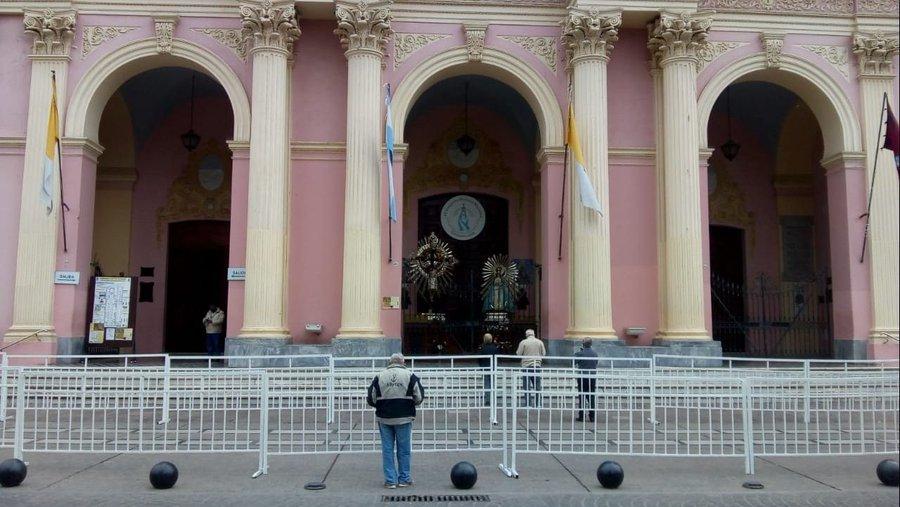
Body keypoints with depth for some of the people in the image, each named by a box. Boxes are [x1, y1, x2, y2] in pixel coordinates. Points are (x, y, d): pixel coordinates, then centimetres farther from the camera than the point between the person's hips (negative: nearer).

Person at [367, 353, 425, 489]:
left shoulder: (379, 376, 4)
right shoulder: (410, 376, -1)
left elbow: (371, 399, 4)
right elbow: (419, 397, -2)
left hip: (384, 418, 2)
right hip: (404, 418, -1)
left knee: (387, 449, 8)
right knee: (404, 449, 8)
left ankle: (390, 480, 10)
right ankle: (404, 479, 15)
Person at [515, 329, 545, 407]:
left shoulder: (523, 342, -5)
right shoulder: (540, 342, 3)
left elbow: (518, 354, -3)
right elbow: (544, 353, 6)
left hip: (526, 366, -2)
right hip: (537, 365, 3)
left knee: (527, 386, 1)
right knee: (537, 386, 10)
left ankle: (528, 404, -2)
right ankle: (538, 403, 10)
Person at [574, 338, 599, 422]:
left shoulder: (580, 353, -12)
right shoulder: (595, 353, 1)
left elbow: (574, 363, -2)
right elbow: (596, 363, 13)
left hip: (582, 378, -3)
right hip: (592, 377, 3)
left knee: (582, 397, 3)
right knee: (591, 398, 8)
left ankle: (581, 416, 4)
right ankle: (592, 416, 9)